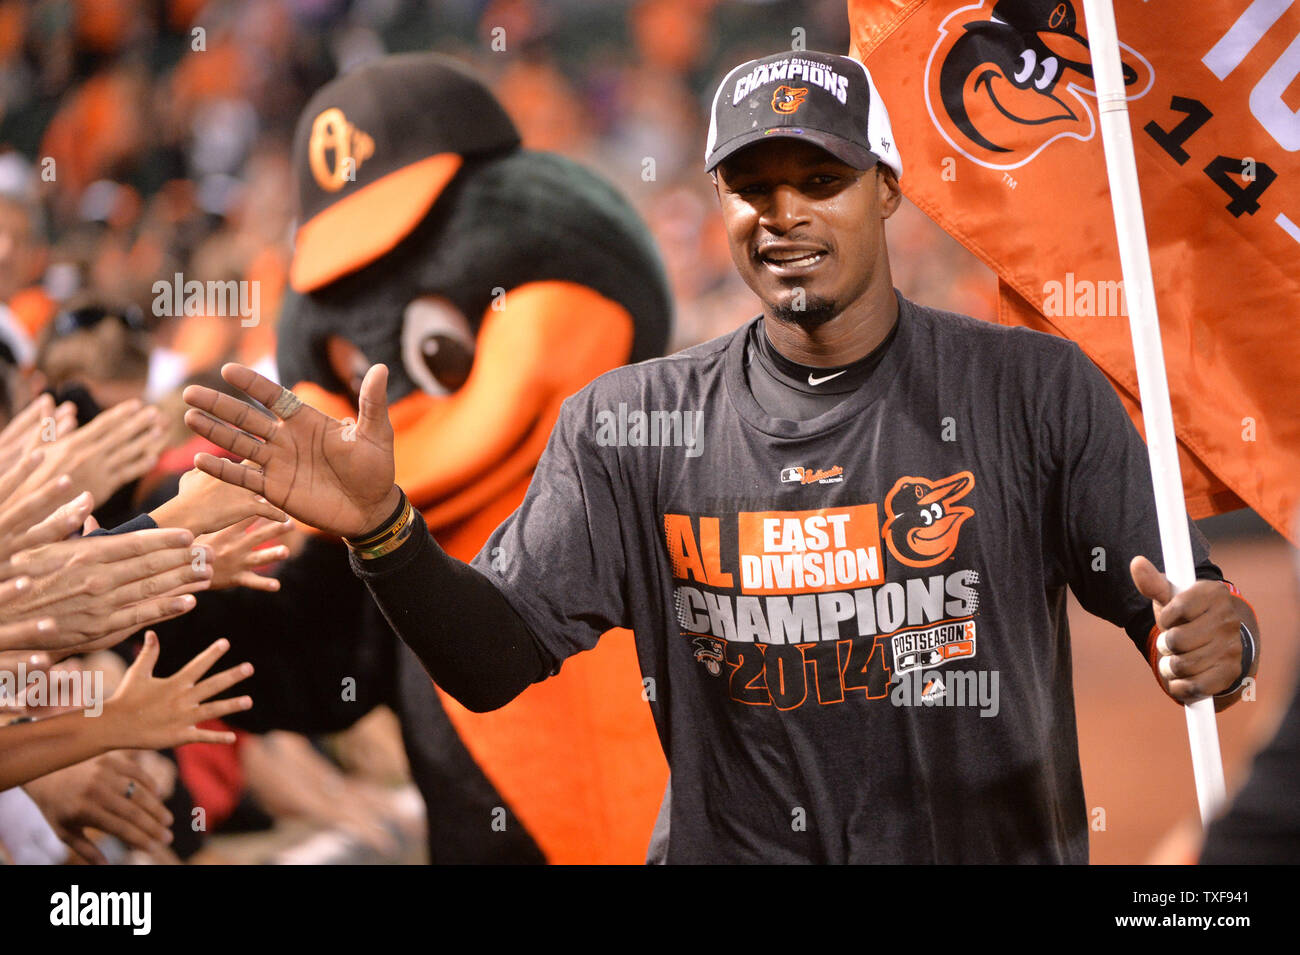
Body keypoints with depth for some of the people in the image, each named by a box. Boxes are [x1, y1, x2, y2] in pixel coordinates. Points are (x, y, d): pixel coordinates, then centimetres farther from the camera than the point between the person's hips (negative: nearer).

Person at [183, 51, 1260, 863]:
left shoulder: (1037, 389, -4)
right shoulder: (630, 424, 0)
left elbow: (1181, 613, -3)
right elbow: (496, 656, -3)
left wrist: (1217, 643, -26)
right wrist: (382, 531, -19)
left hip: (998, 846, 0)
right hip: (732, 847, 1)